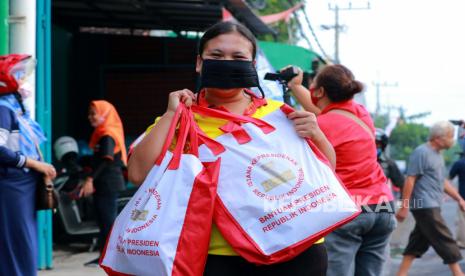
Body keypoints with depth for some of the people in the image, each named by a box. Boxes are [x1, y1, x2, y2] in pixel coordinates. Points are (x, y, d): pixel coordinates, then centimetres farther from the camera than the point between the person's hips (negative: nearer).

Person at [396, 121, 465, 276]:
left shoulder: (437, 155, 17)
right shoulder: (421, 153, -13)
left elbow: (442, 182, 25)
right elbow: (410, 180, -16)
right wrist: (404, 207, -18)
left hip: (431, 207, 9)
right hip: (425, 207, -9)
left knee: (418, 244, 9)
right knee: (446, 242, -4)